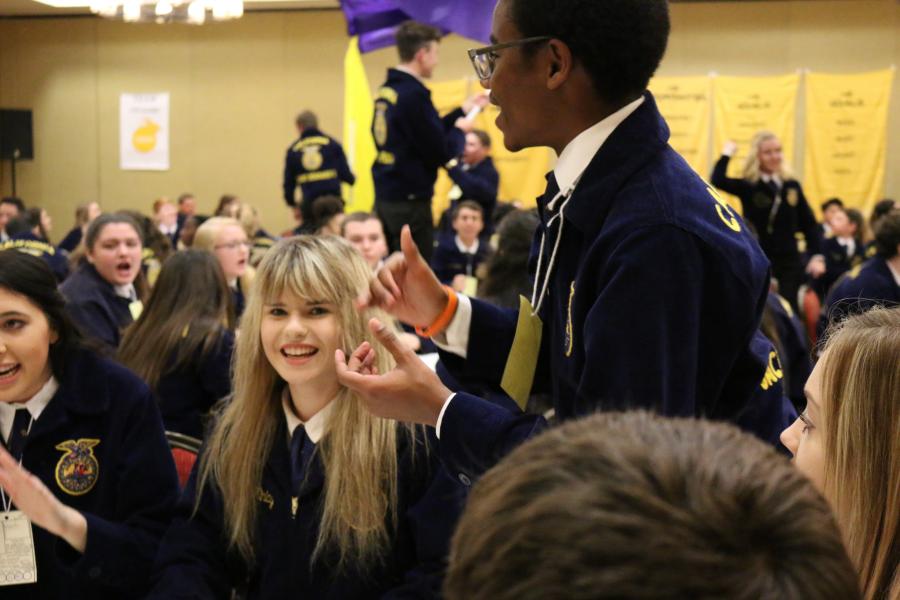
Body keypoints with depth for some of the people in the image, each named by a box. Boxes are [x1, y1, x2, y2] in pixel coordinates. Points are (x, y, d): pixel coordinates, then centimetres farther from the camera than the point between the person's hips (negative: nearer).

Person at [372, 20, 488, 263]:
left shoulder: (386, 90, 9)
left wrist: (462, 110, 22)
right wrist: (460, 130, 2)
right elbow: (440, 153, -17)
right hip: (410, 200, -9)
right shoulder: (413, 94, -17)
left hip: (385, 197, 9)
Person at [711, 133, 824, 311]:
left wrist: (817, 256, -1)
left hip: (790, 262, 3)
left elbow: (808, 223, 9)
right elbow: (717, 181, -22)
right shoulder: (748, 187, -4)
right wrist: (727, 154, -10)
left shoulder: (792, 186, 6)